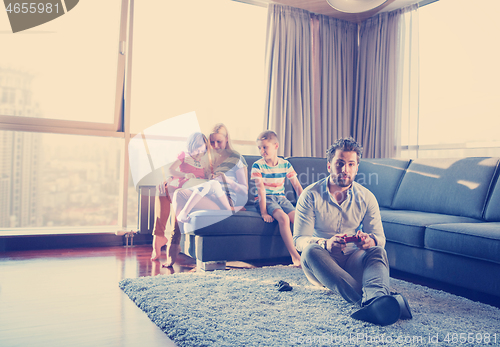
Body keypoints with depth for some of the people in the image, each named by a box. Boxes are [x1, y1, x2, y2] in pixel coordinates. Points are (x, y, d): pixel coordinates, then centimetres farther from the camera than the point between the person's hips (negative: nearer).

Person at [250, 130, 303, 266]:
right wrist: (263, 212, -21)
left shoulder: (285, 164, 5)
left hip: (281, 198, 4)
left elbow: (297, 186, 7)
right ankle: (294, 256, -27)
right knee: (283, 217, -31)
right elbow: (261, 189, -15)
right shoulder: (257, 166, -5)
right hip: (265, 199, -4)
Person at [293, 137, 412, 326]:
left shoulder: (366, 197, 3)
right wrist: (325, 244, -35)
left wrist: (368, 240, -28)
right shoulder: (310, 195, -6)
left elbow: (380, 238, -1)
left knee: (378, 252, -28)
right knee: (311, 250, -35)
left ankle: (375, 298, -60)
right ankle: (370, 300, -51)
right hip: (321, 265, -2)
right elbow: (299, 240, -12)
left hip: (353, 261, 2)